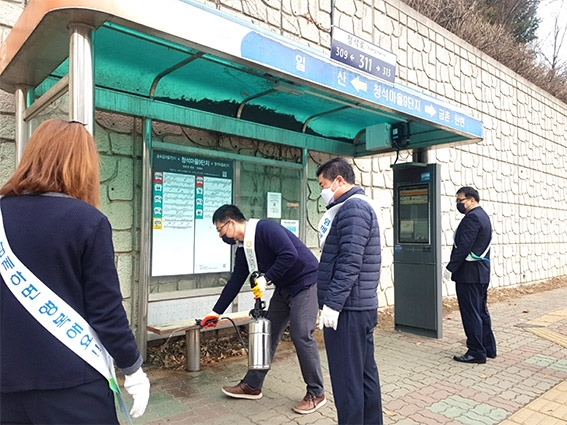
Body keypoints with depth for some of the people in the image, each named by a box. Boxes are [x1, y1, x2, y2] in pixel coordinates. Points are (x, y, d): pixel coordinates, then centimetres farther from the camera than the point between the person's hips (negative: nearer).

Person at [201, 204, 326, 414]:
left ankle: (316, 393, 7)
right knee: (268, 333, 10)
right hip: (284, 288, 9)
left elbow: (290, 254, -31)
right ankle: (252, 385, 22)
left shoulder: (266, 228, -22)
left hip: (306, 283, -9)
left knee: (301, 335, -10)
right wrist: (216, 311, 15)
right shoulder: (243, 247, 5)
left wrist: (266, 279, -24)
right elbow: (235, 281, 12)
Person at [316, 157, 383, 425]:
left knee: (347, 379, -1)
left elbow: (349, 262, -23)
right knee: (365, 373, 17)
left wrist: (332, 303, -21)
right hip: (362, 306, 10)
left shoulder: (352, 207, -15)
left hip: (348, 309, -10)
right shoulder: (360, 205, 18)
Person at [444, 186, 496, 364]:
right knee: (481, 311, 17)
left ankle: (476, 352, 6)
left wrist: (450, 268, -17)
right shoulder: (483, 216, 15)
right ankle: (489, 348, 26)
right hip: (481, 272, 10)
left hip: (469, 273, -10)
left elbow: (463, 247, -22)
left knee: (471, 314, -2)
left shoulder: (472, 217, -16)